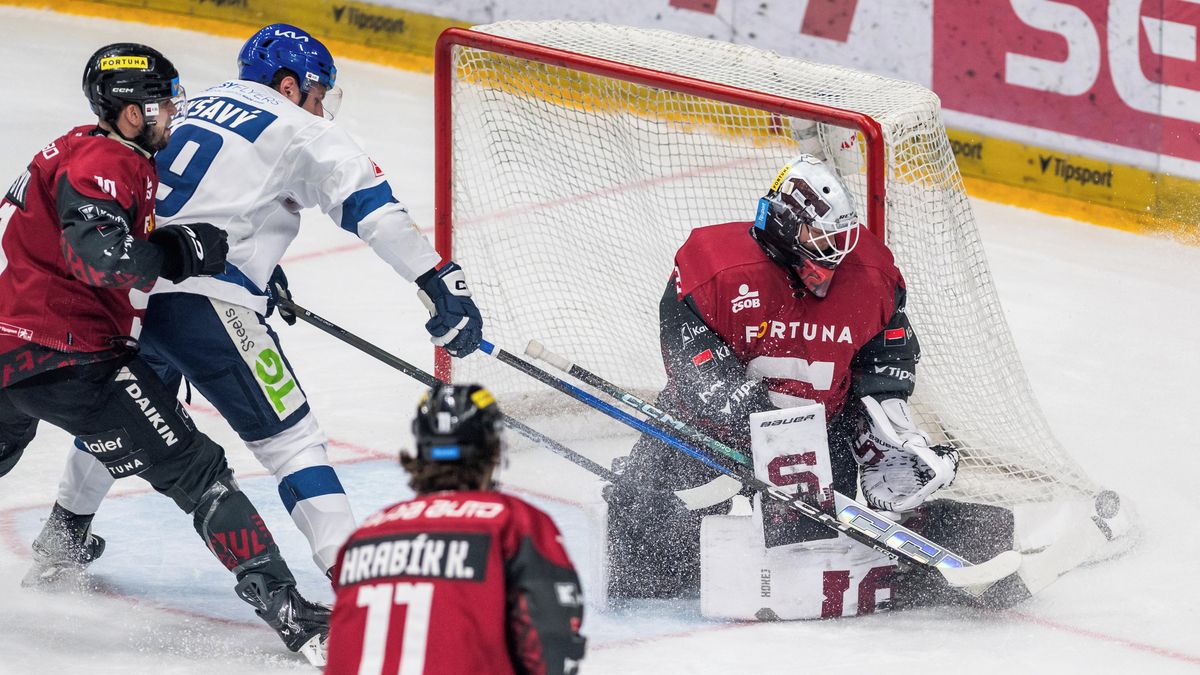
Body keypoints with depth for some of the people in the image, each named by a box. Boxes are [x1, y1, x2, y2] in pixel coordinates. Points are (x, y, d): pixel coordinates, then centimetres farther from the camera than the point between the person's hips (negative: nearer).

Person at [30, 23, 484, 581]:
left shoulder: (197, 108, 23)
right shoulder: (300, 132, 1)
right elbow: (370, 205, -9)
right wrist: (440, 281, -14)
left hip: (130, 286, 8)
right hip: (204, 301, -7)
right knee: (290, 439, -7)